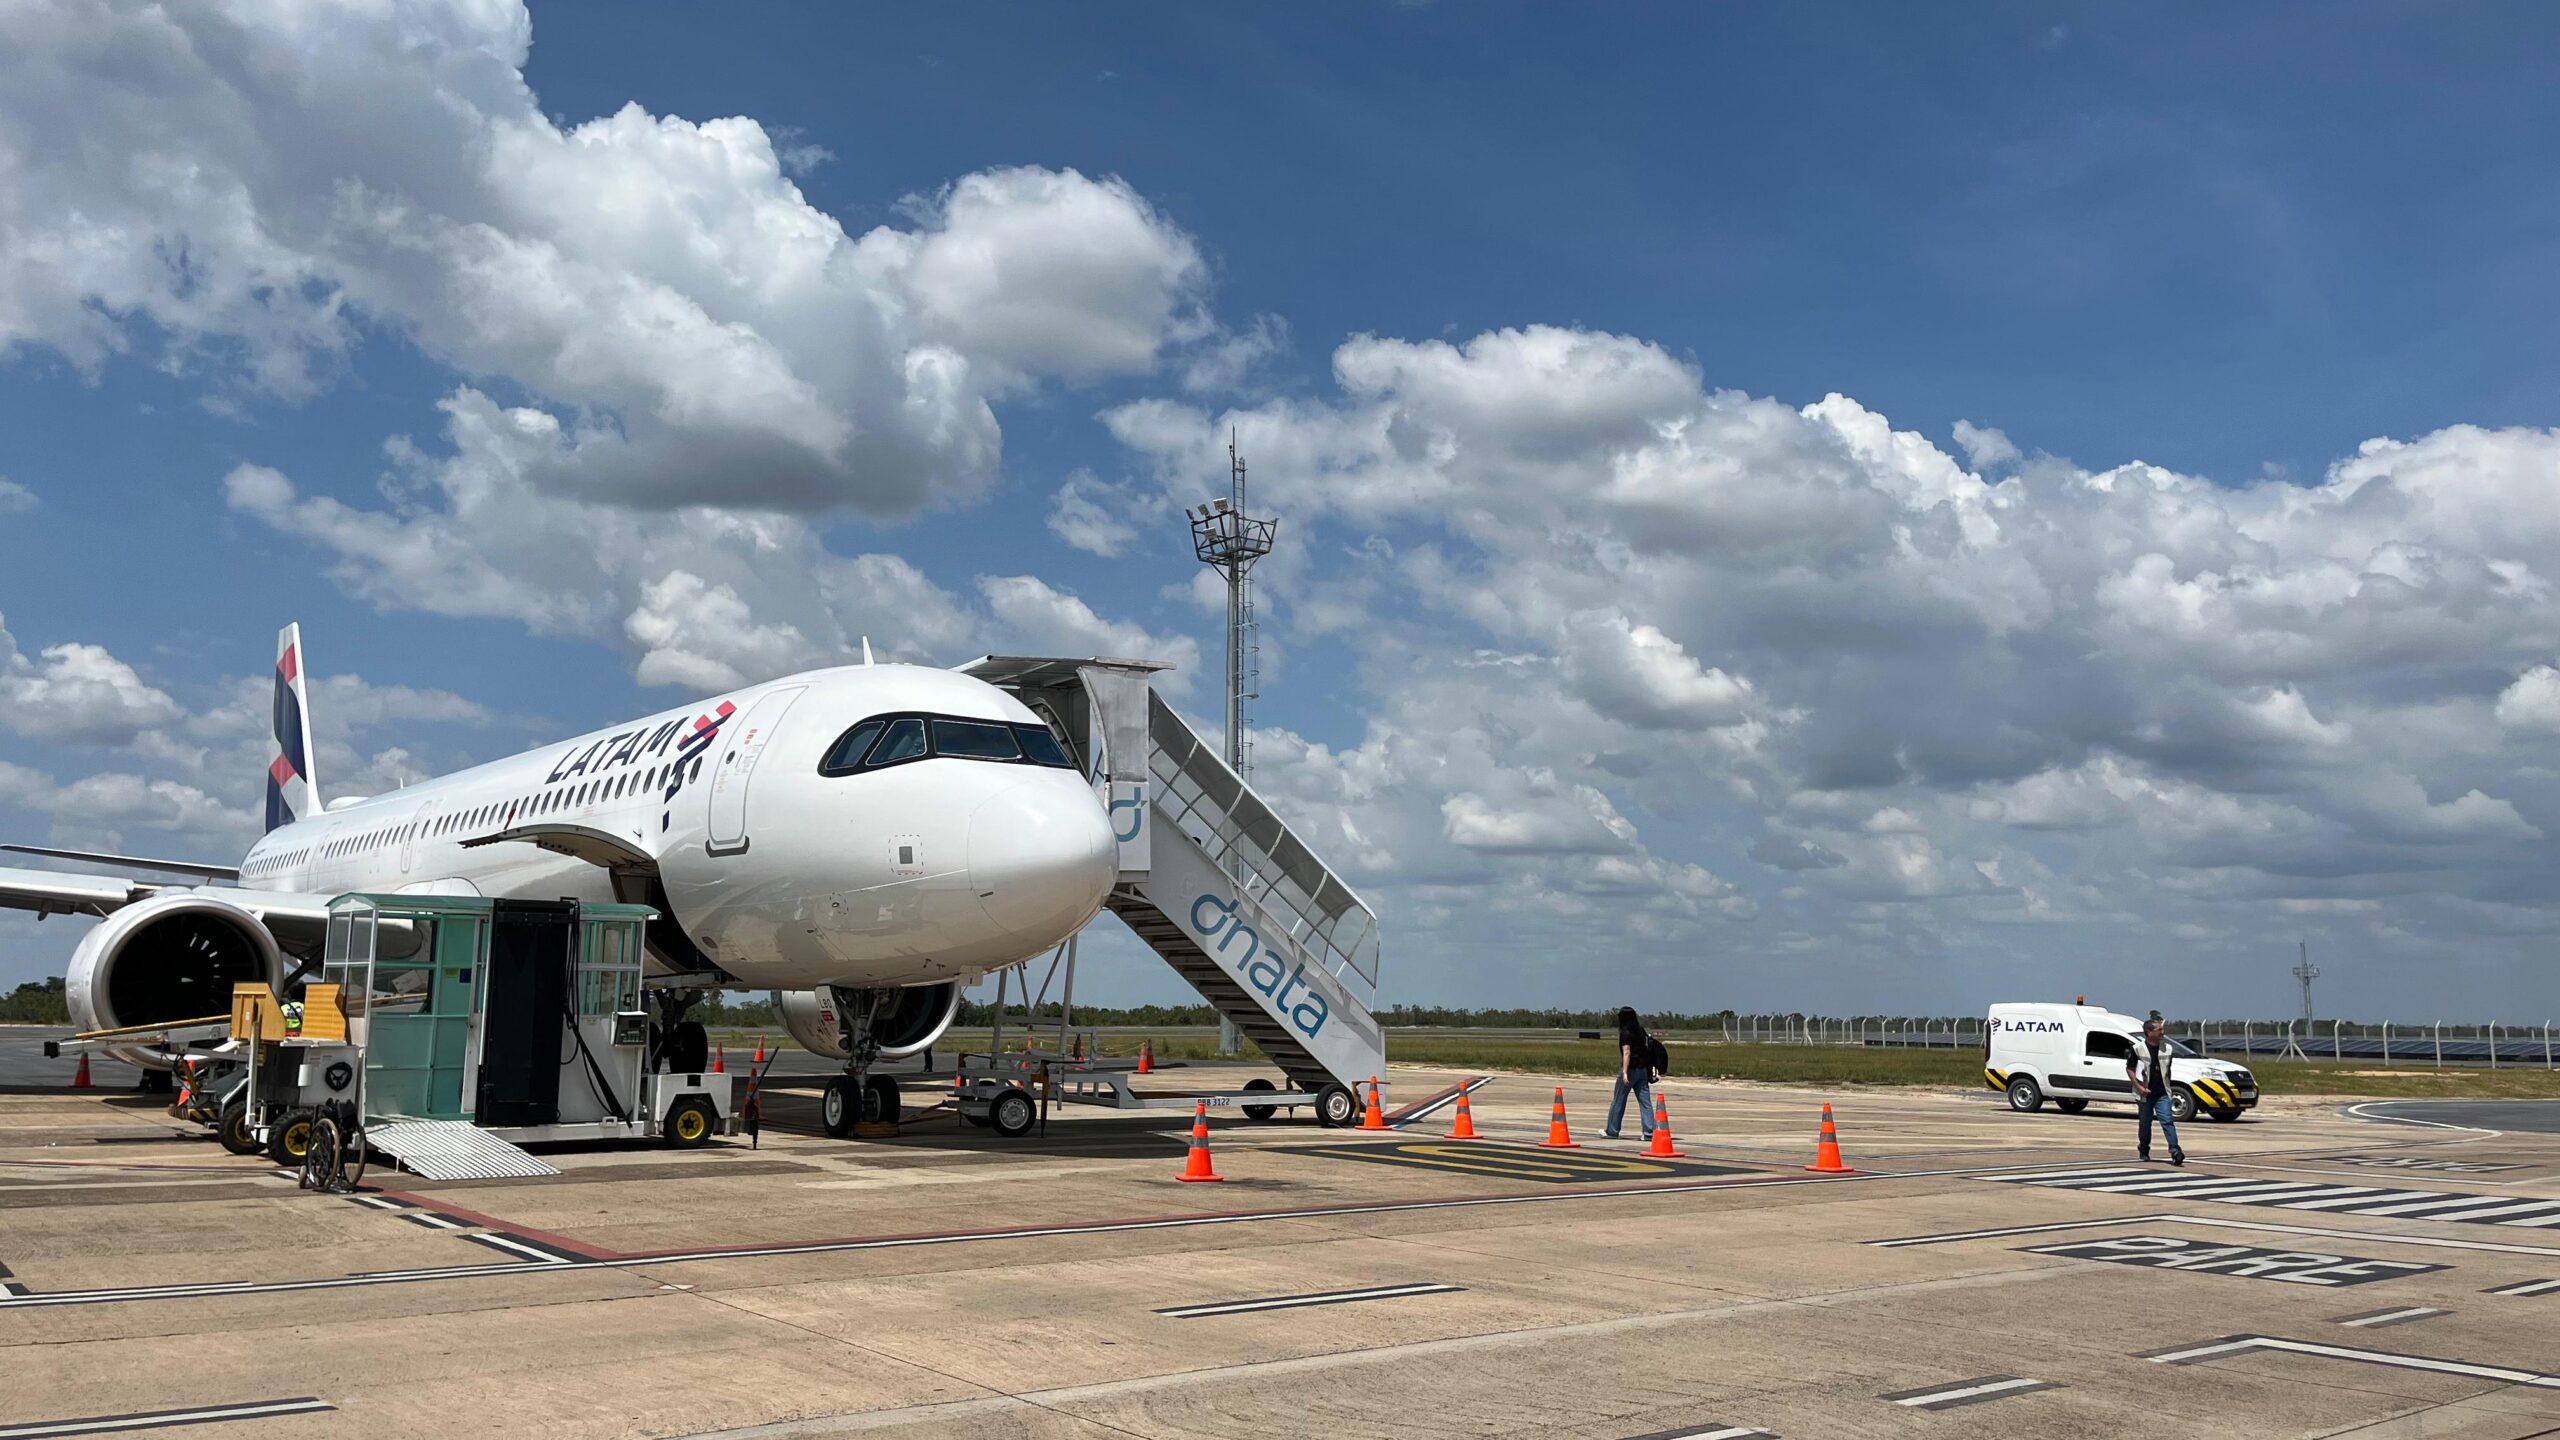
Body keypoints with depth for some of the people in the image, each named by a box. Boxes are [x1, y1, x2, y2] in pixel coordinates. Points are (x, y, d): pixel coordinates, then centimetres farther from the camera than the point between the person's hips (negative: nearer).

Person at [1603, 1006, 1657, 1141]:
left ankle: (1612, 1131, 13)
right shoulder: (1640, 1030, 10)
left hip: (1630, 1069, -7)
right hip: (1643, 1069, 7)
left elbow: (1626, 1052, -19)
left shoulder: (1625, 1032, -11)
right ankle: (1649, 1132, -5)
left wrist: (1625, 1072, -22)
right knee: (1645, 1101, 2)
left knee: (1618, 1100, 6)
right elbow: (1646, 1049, 16)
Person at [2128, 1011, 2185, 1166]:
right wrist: (2139, 1087, -11)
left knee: (2168, 1121, -12)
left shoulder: (2167, 1049, 5)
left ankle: (2175, 1152, -21)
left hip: (2162, 1094, 1)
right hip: (2145, 1094, -1)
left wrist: (2169, 1088, 13)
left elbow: (2168, 1070, 16)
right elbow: (2129, 1068, -1)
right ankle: (2144, 1152, 25)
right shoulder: (2138, 1049, -5)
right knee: (2145, 1124, 9)